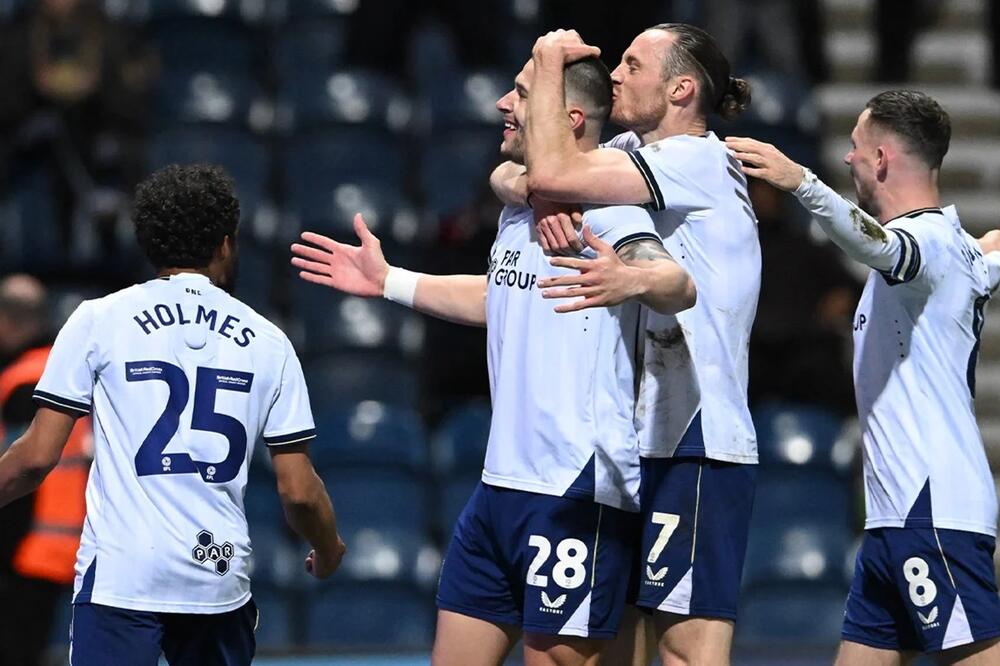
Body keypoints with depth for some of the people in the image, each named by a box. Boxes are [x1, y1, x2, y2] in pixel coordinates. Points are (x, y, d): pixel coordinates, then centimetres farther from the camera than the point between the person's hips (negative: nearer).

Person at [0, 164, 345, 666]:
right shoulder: (266, 341, 9)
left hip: (119, 580, -3)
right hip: (222, 579, 3)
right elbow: (298, 490, 8)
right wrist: (328, 550, 27)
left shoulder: (98, 320, 2)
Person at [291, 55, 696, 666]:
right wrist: (388, 282, 37)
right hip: (502, 486, 9)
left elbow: (679, 287, -31)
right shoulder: (517, 212, 15)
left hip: (577, 494, -9)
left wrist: (634, 281, -53)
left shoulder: (601, 208, -14)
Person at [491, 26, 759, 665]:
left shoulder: (699, 160, -12)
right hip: (647, 445, 9)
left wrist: (550, 62, -7)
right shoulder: (634, 153, 15)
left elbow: (552, 172, -22)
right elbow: (510, 174, 12)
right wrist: (541, 197, -12)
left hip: (697, 450, -9)